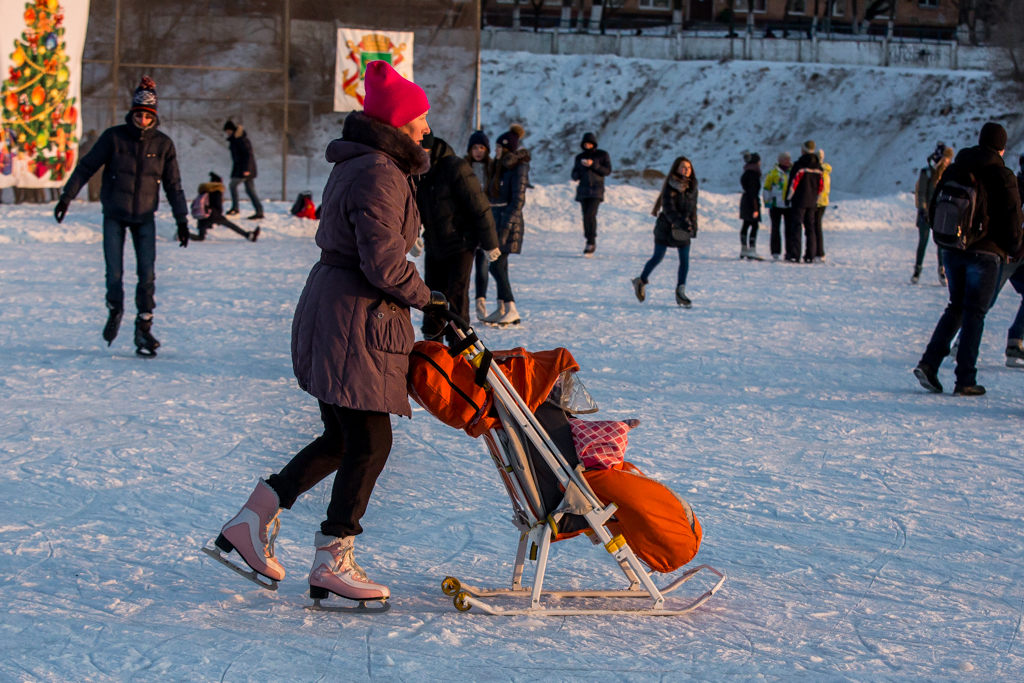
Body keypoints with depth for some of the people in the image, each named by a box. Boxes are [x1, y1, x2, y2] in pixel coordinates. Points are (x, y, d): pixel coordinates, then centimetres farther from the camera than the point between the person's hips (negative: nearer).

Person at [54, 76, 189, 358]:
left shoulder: (163, 144, -2)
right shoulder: (113, 137, -8)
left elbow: (173, 185, 5)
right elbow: (86, 167, -1)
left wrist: (182, 220, 4)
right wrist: (67, 197, -4)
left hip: (144, 218, 1)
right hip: (114, 215, -1)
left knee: (147, 274, -9)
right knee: (114, 273, -5)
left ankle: (144, 329, 2)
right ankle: (115, 311, 25)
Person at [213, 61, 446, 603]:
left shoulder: (354, 165, 15)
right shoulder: (381, 175, -18)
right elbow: (383, 263, -24)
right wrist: (423, 297, -7)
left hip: (327, 308, 10)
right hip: (357, 319, -10)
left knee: (342, 437, 17)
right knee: (370, 441, -2)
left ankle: (254, 517, 15)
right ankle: (332, 562, 4)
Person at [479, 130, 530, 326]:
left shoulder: (518, 168, -12)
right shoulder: (500, 167, 15)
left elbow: (518, 201, -17)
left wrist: (505, 226, -20)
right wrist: (492, 224, 15)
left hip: (509, 222, -9)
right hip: (497, 221, 9)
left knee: (496, 266, -12)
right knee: (500, 267, 9)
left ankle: (511, 310, -11)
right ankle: (501, 309, 14)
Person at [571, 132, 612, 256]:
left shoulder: (603, 155, 1)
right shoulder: (579, 157, 10)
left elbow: (607, 170, -7)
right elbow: (575, 175, 12)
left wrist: (593, 165, -19)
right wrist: (577, 175, -13)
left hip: (596, 190, -4)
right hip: (583, 190, 4)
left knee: (591, 215, -19)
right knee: (586, 216, 2)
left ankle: (591, 243, -17)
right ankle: (590, 244, 10)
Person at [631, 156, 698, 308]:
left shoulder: (692, 187, 5)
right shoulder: (671, 188, -15)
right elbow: (669, 210, -24)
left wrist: (693, 227, 10)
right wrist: (681, 223, -36)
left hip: (684, 229, 5)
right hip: (667, 227, -5)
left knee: (685, 259, -2)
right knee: (658, 257, 4)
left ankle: (680, 291, 1)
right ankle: (641, 281, 25)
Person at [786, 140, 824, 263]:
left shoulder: (799, 165, -11)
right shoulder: (818, 166, 7)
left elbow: (793, 183, -12)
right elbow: (821, 185, 11)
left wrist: (788, 197, -2)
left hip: (799, 202, -5)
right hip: (812, 202, 5)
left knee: (796, 227, -4)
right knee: (810, 228, 9)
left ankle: (794, 255, -11)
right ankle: (810, 256, 7)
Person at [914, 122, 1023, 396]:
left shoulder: (953, 171, 7)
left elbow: (933, 212, 9)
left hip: (951, 252, 5)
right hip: (985, 253, -5)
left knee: (956, 308, 16)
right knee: (974, 313, 1)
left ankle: (929, 363, 0)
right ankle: (965, 381, 1)